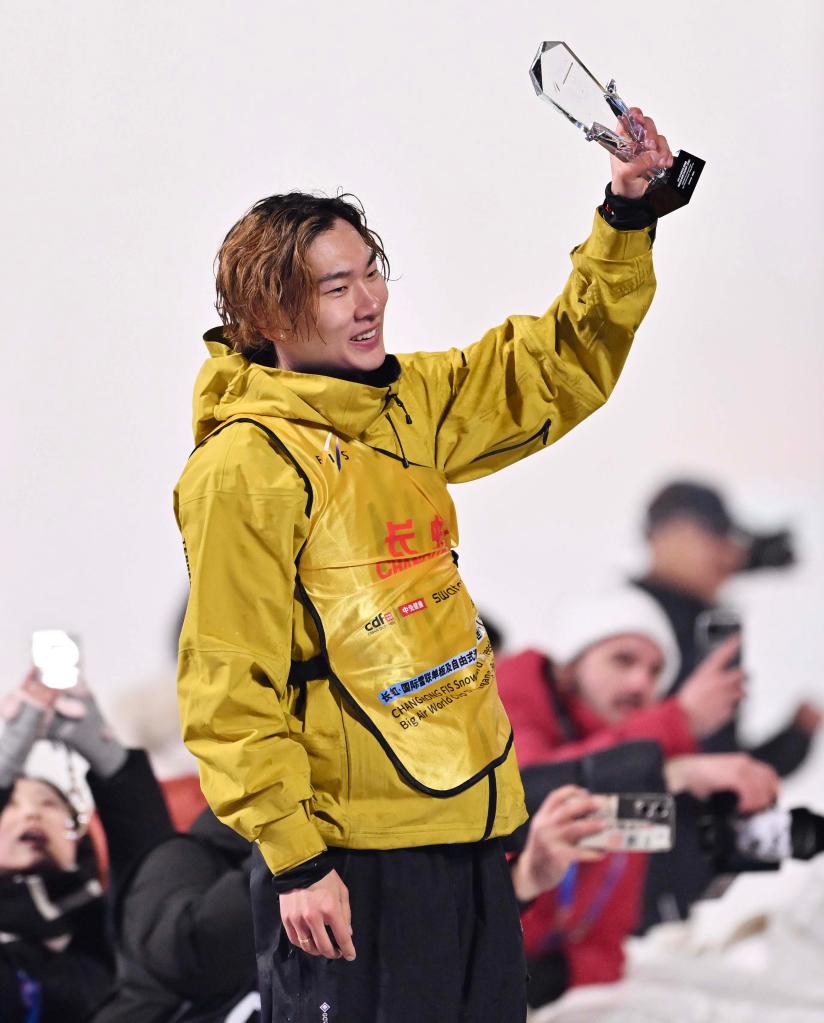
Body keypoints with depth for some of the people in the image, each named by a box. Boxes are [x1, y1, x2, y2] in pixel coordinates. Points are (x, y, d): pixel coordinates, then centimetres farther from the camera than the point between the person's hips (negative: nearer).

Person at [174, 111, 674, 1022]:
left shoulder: (410, 408, 10)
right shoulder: (245, 467, -12)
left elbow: (565, 365, 21)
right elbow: (230, 689, -14)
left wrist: (627, 214, 9)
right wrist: (293, 858, -18)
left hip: (467, 825, 8)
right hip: (349, 861, -8)